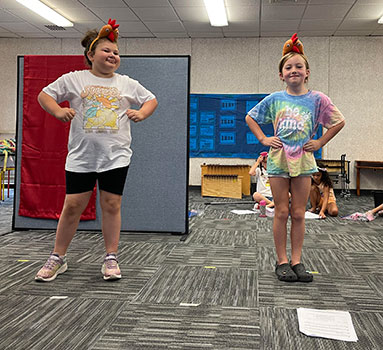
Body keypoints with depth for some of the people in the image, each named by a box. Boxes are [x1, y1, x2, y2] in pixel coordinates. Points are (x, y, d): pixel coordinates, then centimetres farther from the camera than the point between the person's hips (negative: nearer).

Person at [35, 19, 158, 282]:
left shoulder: (127, 84, 10)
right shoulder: (74, 79, 5)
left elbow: (151, 100, 19)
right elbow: (44, 95, 10)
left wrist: (141, 113, -2)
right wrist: (58, 111, -9)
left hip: (116, 156, 1)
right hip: (81, 155, -1)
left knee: (112, 205, 2)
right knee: (72, 206, 1)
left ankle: (111, 259, 14)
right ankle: (58, 258, 16)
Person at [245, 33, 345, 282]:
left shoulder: (317, 99, 0)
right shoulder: (274, 99, 2)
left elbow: (339, 122, 8)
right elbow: (250, 118, 14)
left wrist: (320, 143, 2)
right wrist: (263, 139, 4)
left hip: (303, 160, 0)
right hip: (278, 159, 0)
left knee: (299, 214, 4)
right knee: (281, 212, 3)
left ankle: (296, 261, 13)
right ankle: (282, 262, 12)